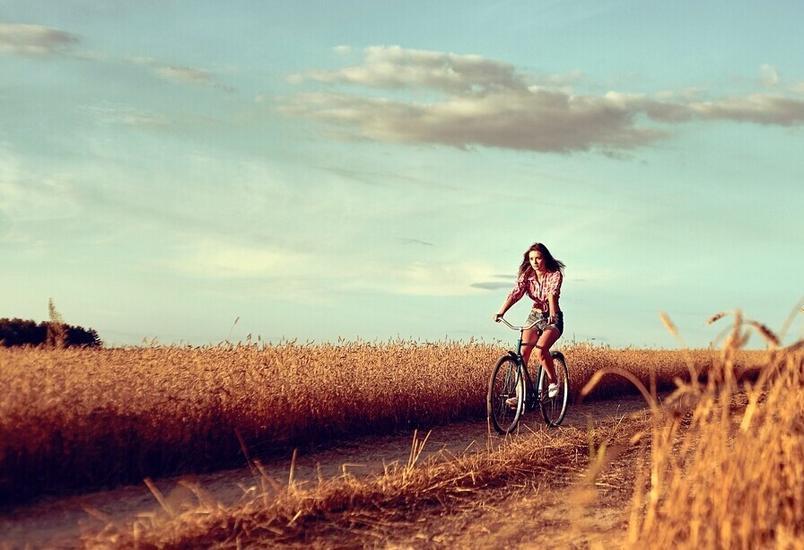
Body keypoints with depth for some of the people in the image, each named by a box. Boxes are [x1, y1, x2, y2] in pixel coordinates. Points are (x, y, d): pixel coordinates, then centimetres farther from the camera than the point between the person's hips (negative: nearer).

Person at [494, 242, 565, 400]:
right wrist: (501, 312, -33)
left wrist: (552, 314, -49)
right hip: (534, 316, 4)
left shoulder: (555, 274, -14)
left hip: (553, 319, -4)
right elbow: (516, 293, -17)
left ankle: (553, 382, -6)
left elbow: (552, 293, -31)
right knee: (522, 353, -12)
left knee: (541, 349, -28)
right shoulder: (527, 274, -3)